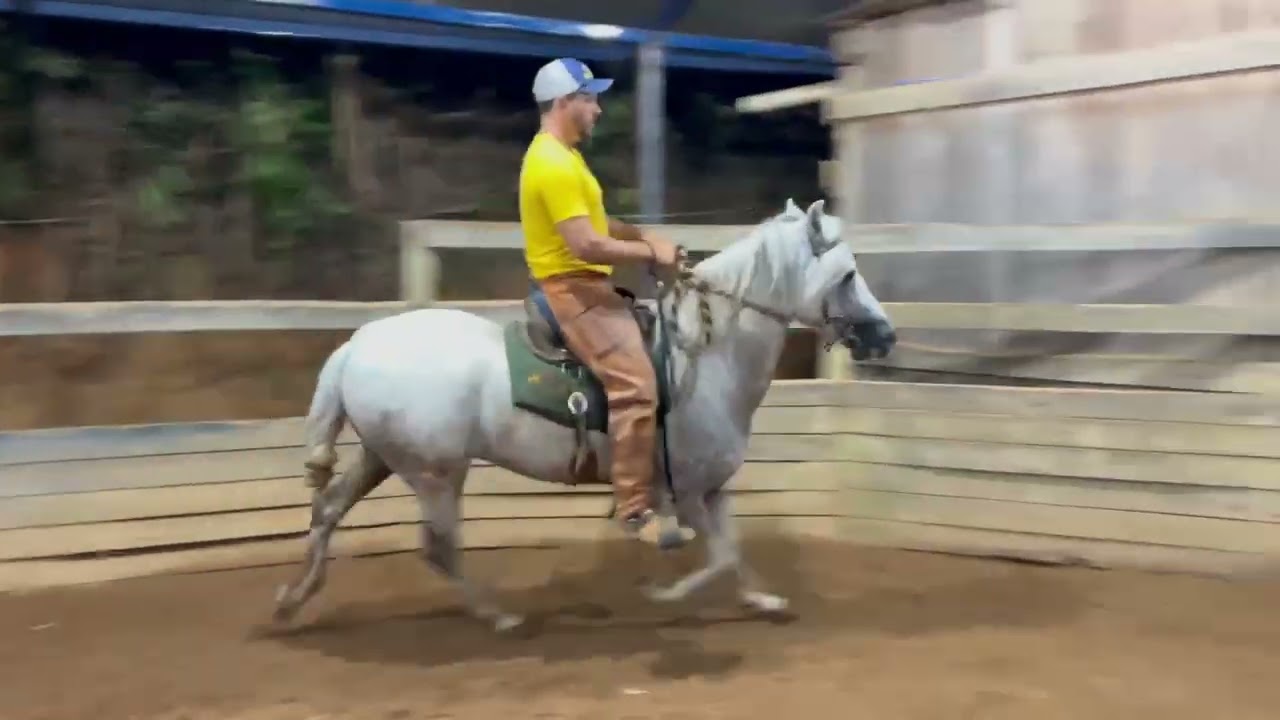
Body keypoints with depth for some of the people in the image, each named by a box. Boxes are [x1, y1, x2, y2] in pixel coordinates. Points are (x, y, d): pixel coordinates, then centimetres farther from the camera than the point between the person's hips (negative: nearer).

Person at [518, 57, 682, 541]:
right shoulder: (553, 164, -20)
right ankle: (635, 508, -15)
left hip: (584, 284, 11)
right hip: (572, 288, -11)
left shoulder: (562, 155, 15)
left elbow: (592, 220, 22)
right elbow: (586, 246, -26)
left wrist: (643, 236, 6)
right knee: (636, 383, -20)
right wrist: (651, 252, -14)